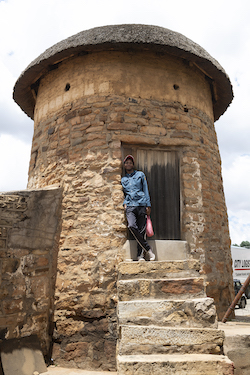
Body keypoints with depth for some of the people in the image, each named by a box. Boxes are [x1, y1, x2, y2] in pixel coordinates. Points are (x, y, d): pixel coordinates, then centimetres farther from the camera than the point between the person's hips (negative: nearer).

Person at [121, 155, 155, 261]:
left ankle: (140, 255, 2)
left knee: (141, 230, -6)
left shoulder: (140, 175, 14)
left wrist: (148, 205, 3)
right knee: (132, 226, -23)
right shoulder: (123, 179, 20)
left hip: (141, 204, -1)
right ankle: (148, 249, -13)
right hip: (130, 206, 1)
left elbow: (146, 190, 11)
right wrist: (124, 203, 6)